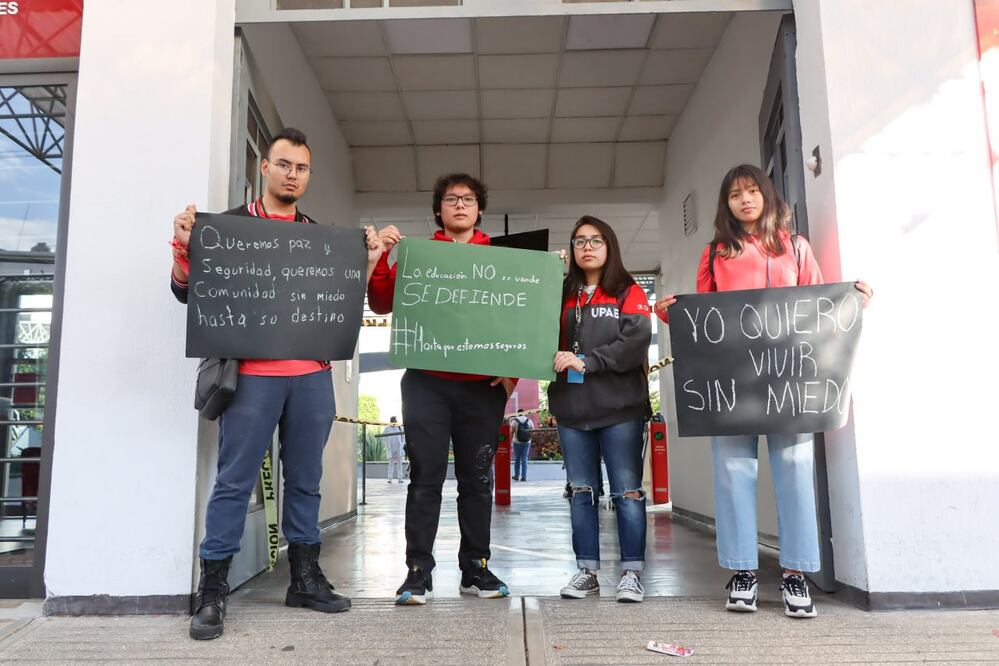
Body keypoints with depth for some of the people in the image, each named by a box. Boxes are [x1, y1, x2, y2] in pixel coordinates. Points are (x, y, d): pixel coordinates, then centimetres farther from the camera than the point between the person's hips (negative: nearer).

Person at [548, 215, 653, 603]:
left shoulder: (629, 291, 4)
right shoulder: (563, 295, 15)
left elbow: (636, 342, -10)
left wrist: (586, 361, -16)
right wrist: (556, 359, -9)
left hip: (620, 407, -4)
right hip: (571, 409, 4)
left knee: (627, 491, 0)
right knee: (581, 492, 9)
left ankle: (631, 572, 8)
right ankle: (587, 571, 17)